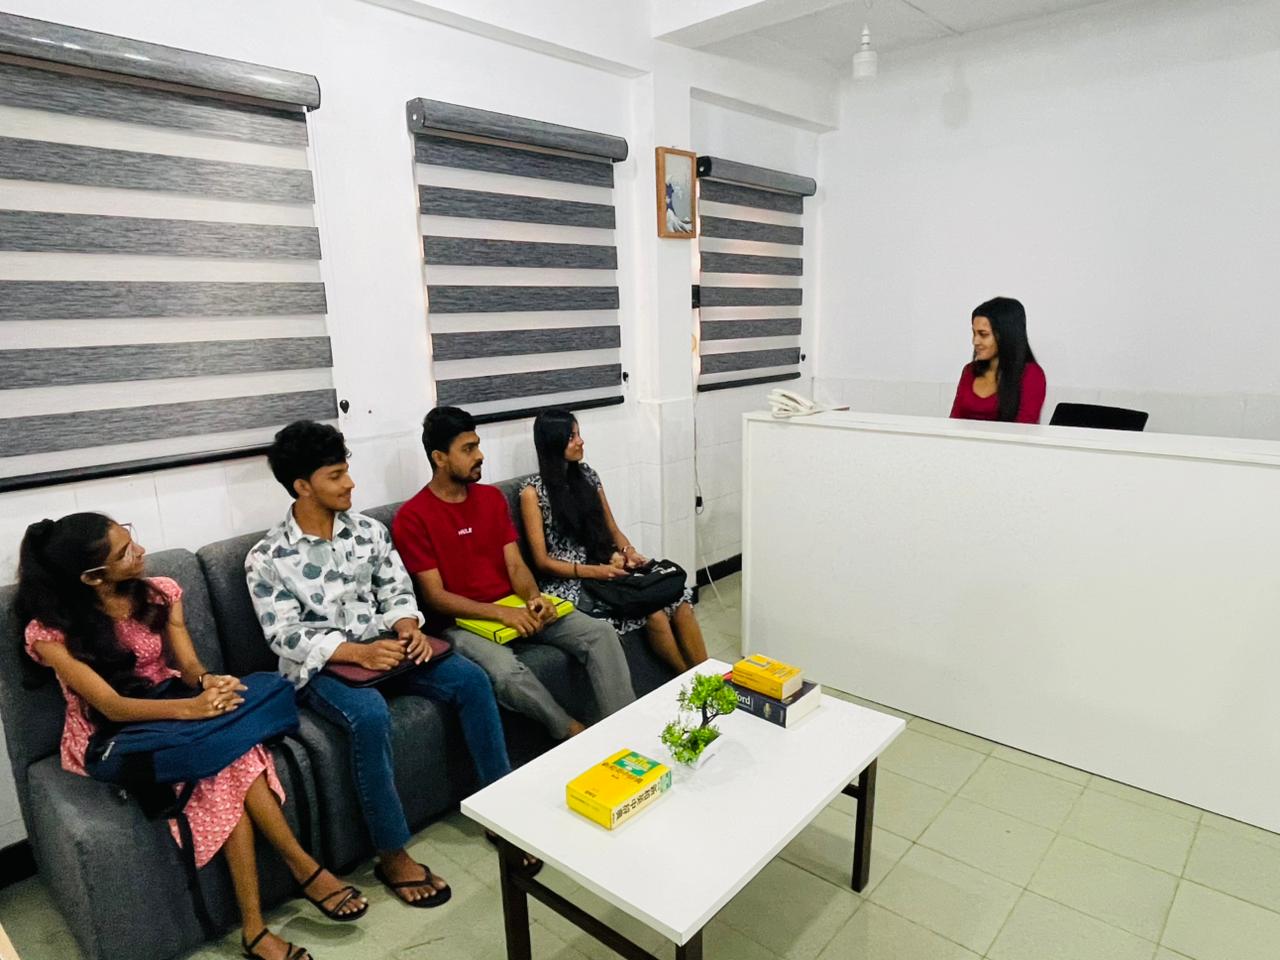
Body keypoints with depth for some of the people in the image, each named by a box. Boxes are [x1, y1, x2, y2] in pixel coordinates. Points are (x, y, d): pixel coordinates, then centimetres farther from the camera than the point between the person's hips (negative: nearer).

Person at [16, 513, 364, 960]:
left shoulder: (159, 593, -2)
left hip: (169, 715, 4)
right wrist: (192, 708, -40)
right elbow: (112, 707, -23)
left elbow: (187, 664, -3)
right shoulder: (51, 631, -16)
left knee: (226, 766, -30)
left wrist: (207, 682, -29)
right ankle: (304, 867, -21)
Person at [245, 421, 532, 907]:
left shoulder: (368, 530, 3)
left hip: (381, 646, 5)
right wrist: (358, 652, -27)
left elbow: (397, 590, 6)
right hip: (319, 665, -4)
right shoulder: (267, 558, -10)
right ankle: (393, 856, -17)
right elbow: (286, 637, -14)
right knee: (370, 715, -36)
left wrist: (408, 627, -16)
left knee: (471, 679, -16)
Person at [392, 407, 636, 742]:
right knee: (505, 670, -36)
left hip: (516, 606, 5)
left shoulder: (492, 497, 9)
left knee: (600, 632, -14)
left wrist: (534, 598, -16)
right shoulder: (412, 517, -9)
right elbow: (435, 596, -12)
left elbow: (515, 564, 6)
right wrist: (501, 612, -23)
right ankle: (578, 735, -16)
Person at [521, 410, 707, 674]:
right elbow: (542, 561, -9)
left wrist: (628, 551, -6)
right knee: (653, 612, -27)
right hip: (569, 581, -6)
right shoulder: (533, 492, -6)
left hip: (608, 567, 6)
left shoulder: (587, 476, 11)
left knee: (679, 599, -19)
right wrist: (593, 572, -20)